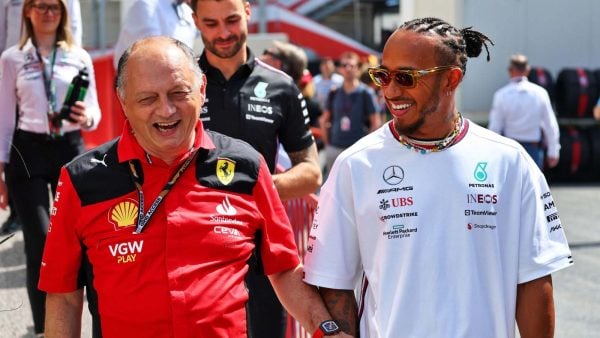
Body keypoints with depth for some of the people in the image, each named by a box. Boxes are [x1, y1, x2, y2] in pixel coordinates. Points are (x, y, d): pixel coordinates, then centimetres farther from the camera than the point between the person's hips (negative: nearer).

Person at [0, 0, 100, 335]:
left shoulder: (79, 57, 6)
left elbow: (95, 112, 7)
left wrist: (86, 118, -17)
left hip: (70, 148, 2)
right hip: (27, 151, -2)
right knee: (40, 241, -8)